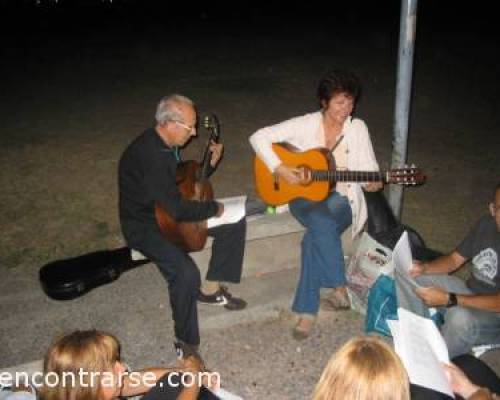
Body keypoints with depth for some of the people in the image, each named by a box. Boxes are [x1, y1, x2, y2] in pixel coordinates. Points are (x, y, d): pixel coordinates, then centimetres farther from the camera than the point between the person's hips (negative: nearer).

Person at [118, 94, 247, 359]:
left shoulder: (168, 144, 0)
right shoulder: (147, 155, -31)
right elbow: (177, 210, -33)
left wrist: (210, 163, 1)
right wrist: (214, 208, -18)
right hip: (144, 226, -9)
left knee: (235, 223, 4)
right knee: (185, 272, -32)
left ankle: (211, 289, 16)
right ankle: (186, 343, -10)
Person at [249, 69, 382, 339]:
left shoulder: (357, 128, 1)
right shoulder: (306, 125, -5)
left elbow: (368, 169, 1)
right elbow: (259, 138, -10)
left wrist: (371, 183, -24)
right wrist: (280, 169, -21)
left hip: (340, 199, 1)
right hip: (304, 197, 0)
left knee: (315, 236, -30)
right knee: (322, 225, -35)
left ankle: (307, 309, -20)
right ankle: (340, 290, -20)